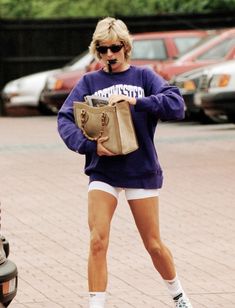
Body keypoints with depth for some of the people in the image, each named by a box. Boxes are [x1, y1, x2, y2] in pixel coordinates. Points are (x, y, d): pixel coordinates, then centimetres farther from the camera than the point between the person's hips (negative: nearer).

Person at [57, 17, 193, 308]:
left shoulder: (143, 76, 1)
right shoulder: (89, 82, 4)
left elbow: (176, 105, -13)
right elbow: (65, 120, -7)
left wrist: (136, 101, -25)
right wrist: (90, 145, -23)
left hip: (142, 170, -1)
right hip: (102, 171, 1)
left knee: (154, 244, 10)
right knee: (98, 242, -14)